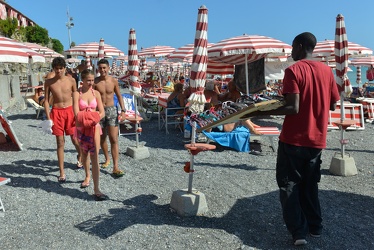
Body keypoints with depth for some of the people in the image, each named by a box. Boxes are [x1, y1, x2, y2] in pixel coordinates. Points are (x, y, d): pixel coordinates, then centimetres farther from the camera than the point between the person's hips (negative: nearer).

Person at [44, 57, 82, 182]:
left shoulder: (71, 80, -1)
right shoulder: (48, 82, -1)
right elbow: (46, 100, 2)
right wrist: (48, 118, -5)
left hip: (70, 111, 0)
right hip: (56, 112, 0)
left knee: (75, 139, 7)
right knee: (60, 142, 2)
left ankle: (80, 155, 42)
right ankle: (62, 172, 10)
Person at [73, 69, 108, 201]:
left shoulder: (96, 93, 2)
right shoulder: (77, 94, -5)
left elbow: (102, 113, -1)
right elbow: (77, 114, -13)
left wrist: (94, 119, -18)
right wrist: (92, 115, -15)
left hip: (94, 127, 0)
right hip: (81, 127, 0)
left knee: (95, 156, -8)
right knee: (84, 153, 18)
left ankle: (96, 189, -9)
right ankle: (87, 176, 44)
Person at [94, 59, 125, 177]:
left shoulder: (114, 81, -1)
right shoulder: (95, 82, -4)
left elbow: (119, 96, 8)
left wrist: (123, 110, -1)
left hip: (111, 110, 0)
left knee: (114, 140, -6)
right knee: (102, 138, 14)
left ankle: (115, 167, -6)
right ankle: (107, 159, 37)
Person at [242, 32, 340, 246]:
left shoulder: (293, 71, -12)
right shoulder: (326, 70, 5)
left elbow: (293, 109, -21)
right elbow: (333, 105, 11)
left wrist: (263, 112, -16)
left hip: (294, 140, -6)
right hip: (318, 140, 6)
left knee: (289, 185, 7)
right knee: (310, 185, 20)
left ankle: (299, 232, 6)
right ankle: (315, 226, 27)